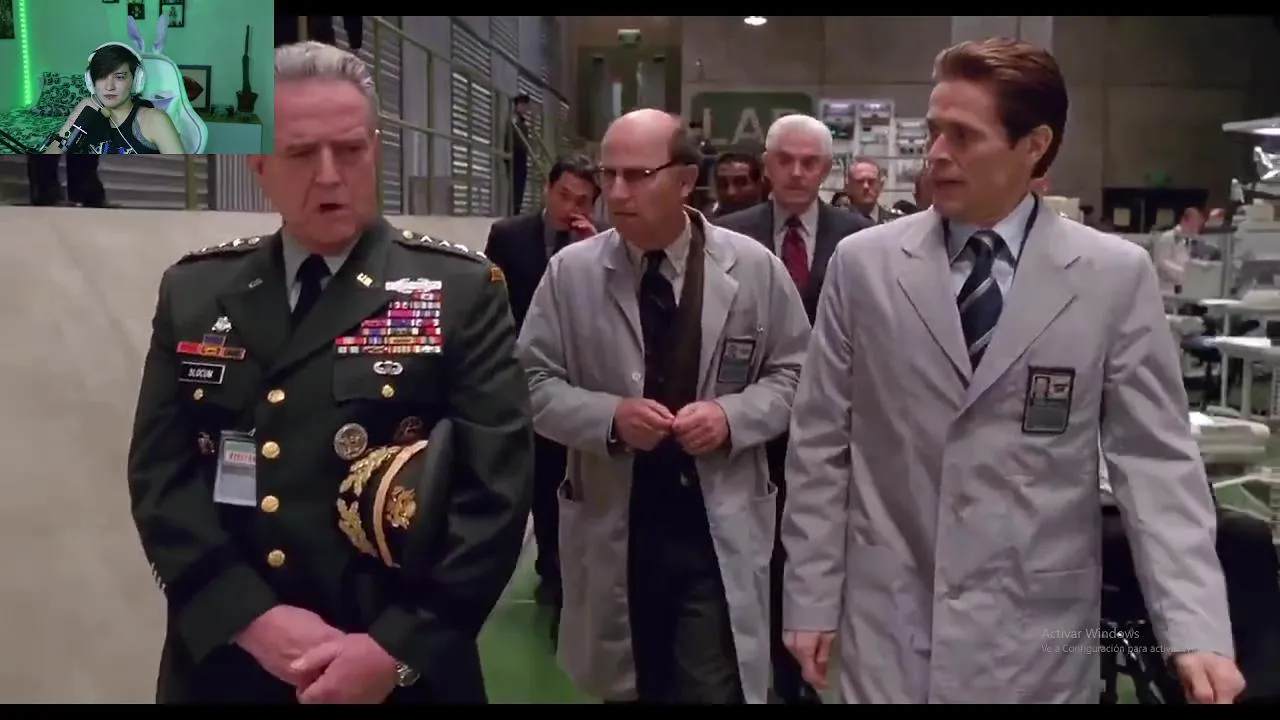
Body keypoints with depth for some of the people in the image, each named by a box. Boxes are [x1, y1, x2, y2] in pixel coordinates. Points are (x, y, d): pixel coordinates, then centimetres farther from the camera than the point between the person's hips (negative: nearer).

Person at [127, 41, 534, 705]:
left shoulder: (462, 291, -6)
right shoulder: (194, 292, 3)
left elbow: (496, 487, -12)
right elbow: (161, 471, -1)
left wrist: (399, 647, -18)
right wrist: (251, 618, -13)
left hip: (405, 669, -2)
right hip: (223, 664, 3)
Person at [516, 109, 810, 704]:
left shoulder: (753, 267, -2)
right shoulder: (570, 271, -3)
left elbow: (793, 373, 4)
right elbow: (535, 383, -1)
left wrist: (733, 416, -15)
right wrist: (609, 416, -18)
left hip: (720, 530, -1)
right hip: (613, 529, 1)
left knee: (713, 692, 2)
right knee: (627, 690, 19)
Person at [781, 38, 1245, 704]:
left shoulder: (1116, 276, -4)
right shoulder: (862, 264, -3)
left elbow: (1155, 458, -3)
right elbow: (820, 446, 0)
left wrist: (1196, 630, -13)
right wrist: (811, 600, 0)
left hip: (1037, 631, 0)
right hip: (886, 621, 1)